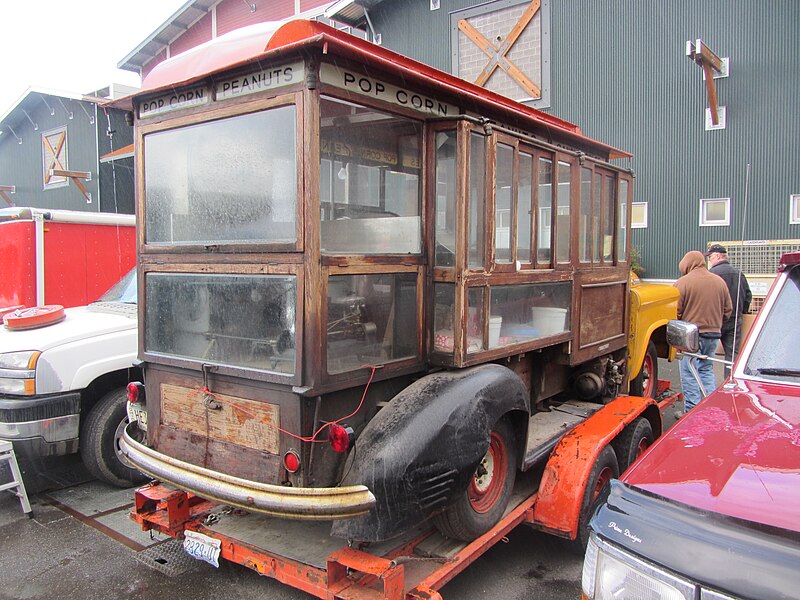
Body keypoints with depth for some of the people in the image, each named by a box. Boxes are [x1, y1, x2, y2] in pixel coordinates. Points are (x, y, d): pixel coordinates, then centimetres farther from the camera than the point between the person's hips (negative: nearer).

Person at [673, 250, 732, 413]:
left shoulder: (683, 283, -11)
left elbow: (676, 312, -12)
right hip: (714, 335, 6)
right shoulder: (720, 281, 7)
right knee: (707, 370, 18)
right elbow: (728, 310, 12)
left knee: (689, 374, 2)